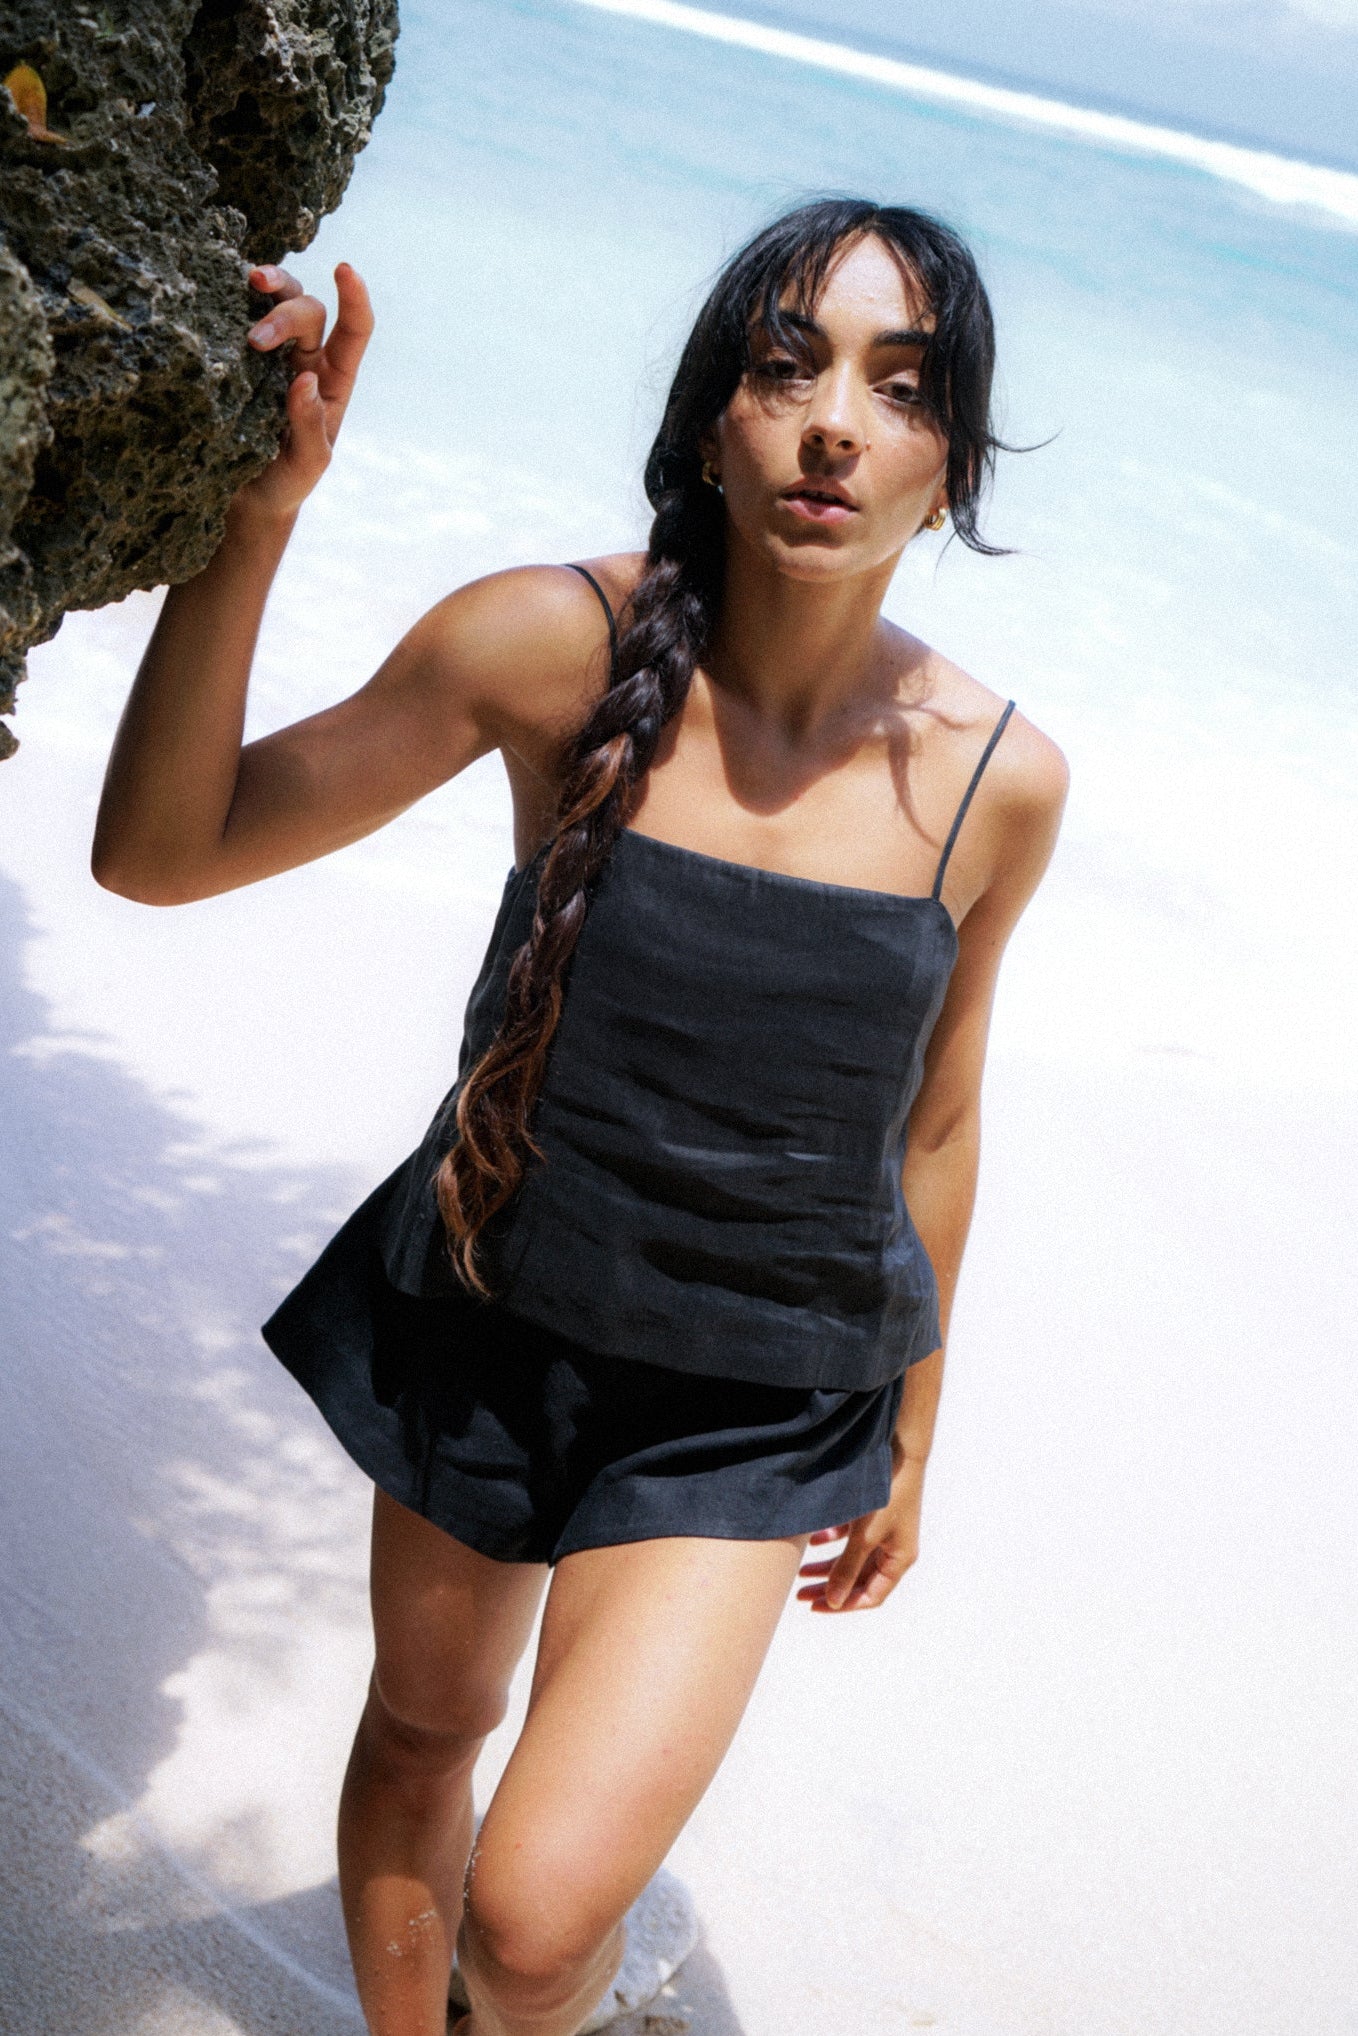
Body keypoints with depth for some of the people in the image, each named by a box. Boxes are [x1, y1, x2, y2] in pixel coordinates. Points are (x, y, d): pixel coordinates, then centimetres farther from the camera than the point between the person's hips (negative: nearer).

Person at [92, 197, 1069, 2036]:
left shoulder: (998, 778, -13)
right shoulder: (565, 648, -17)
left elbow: (934, 1122, 2)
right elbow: (157, 853, -18)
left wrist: (910, 1440, 12)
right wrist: (256, 509, -31)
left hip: (756, 1407, -1)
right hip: (490, 1319, 1)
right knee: (425, 1722, 24)